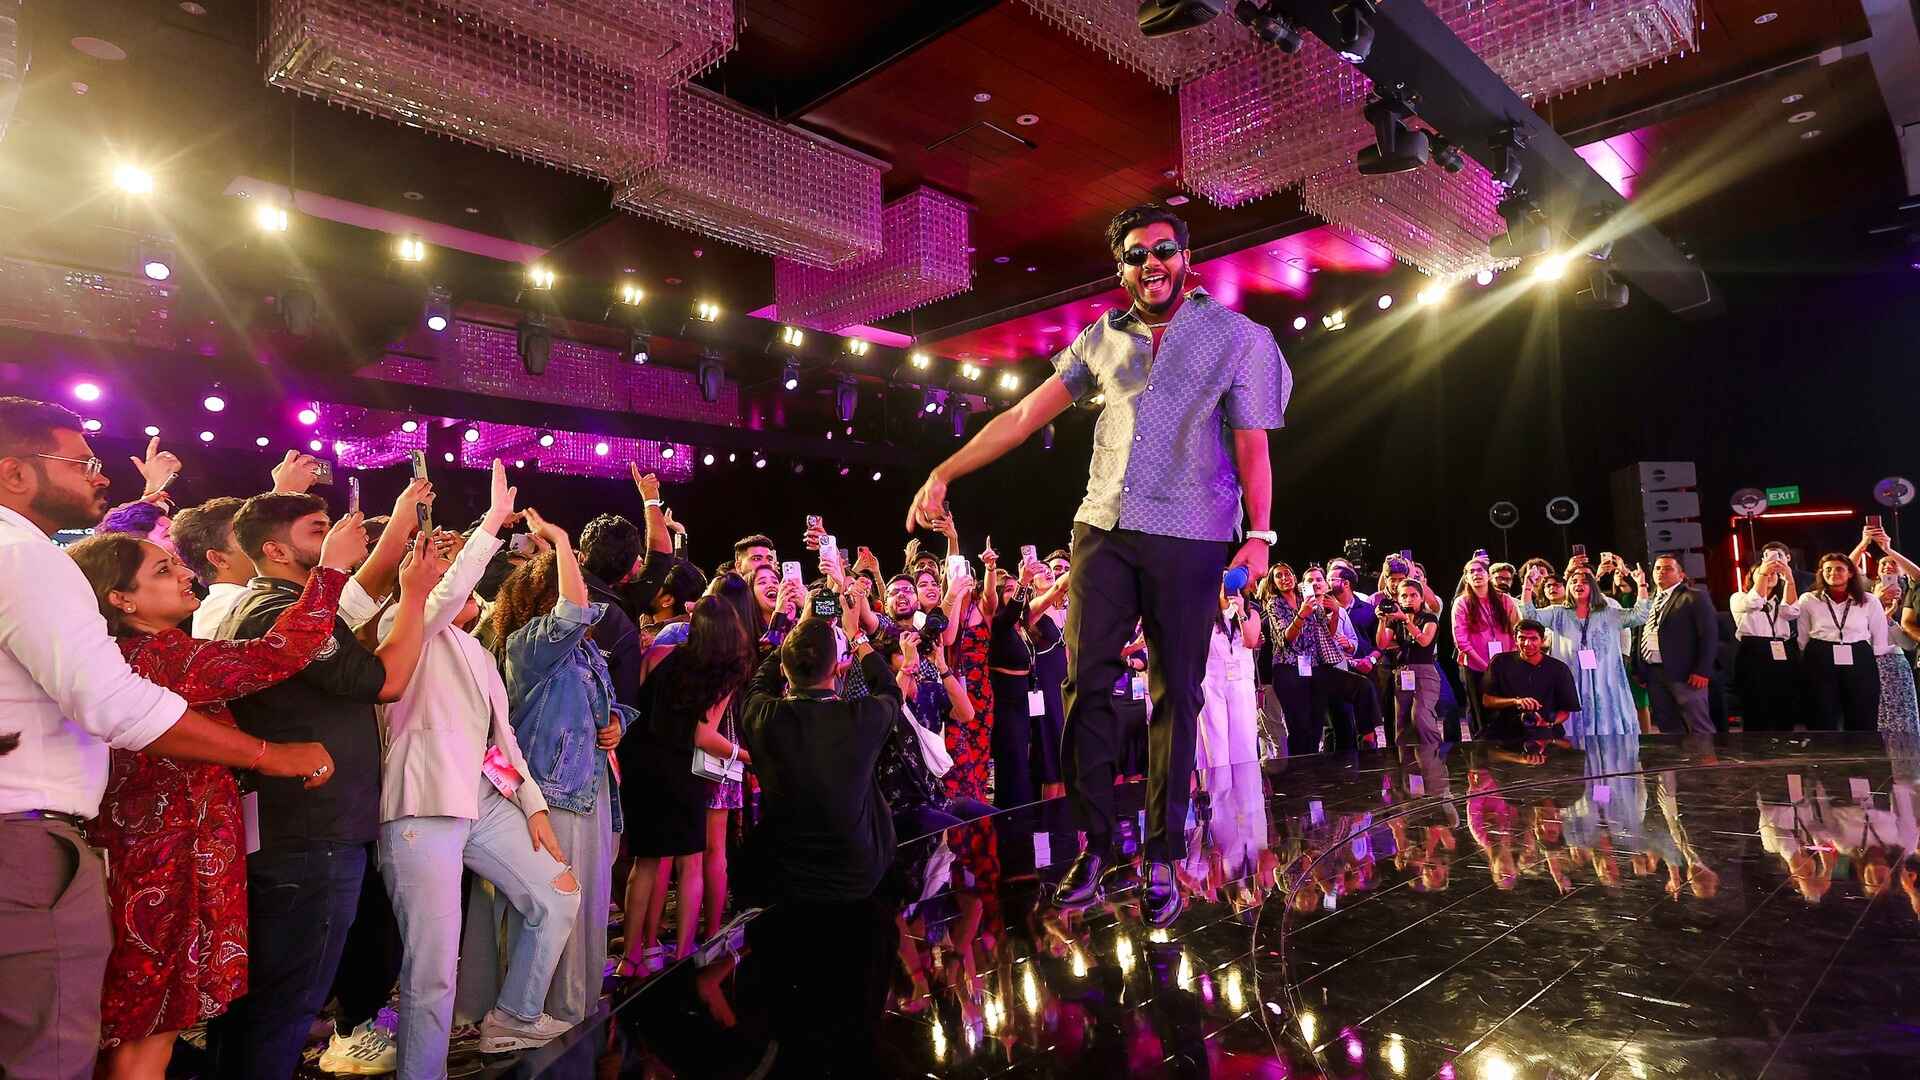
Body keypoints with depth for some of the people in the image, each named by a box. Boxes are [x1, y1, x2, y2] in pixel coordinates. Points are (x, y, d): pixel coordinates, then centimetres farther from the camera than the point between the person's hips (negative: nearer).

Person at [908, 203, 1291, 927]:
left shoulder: (1238, 337, 5)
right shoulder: (1102, 338, 12)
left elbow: (1252, 446, 1)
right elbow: (1025, 415, 10)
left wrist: (1259, 534, -11)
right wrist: (945, 473, 6)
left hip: (1188, 539, -2)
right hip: (1103, 528, 3)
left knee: (1176, 696, 2)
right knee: (1087, 684, -2)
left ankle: (1163, 857, 12)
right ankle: (1094, 842, 8)